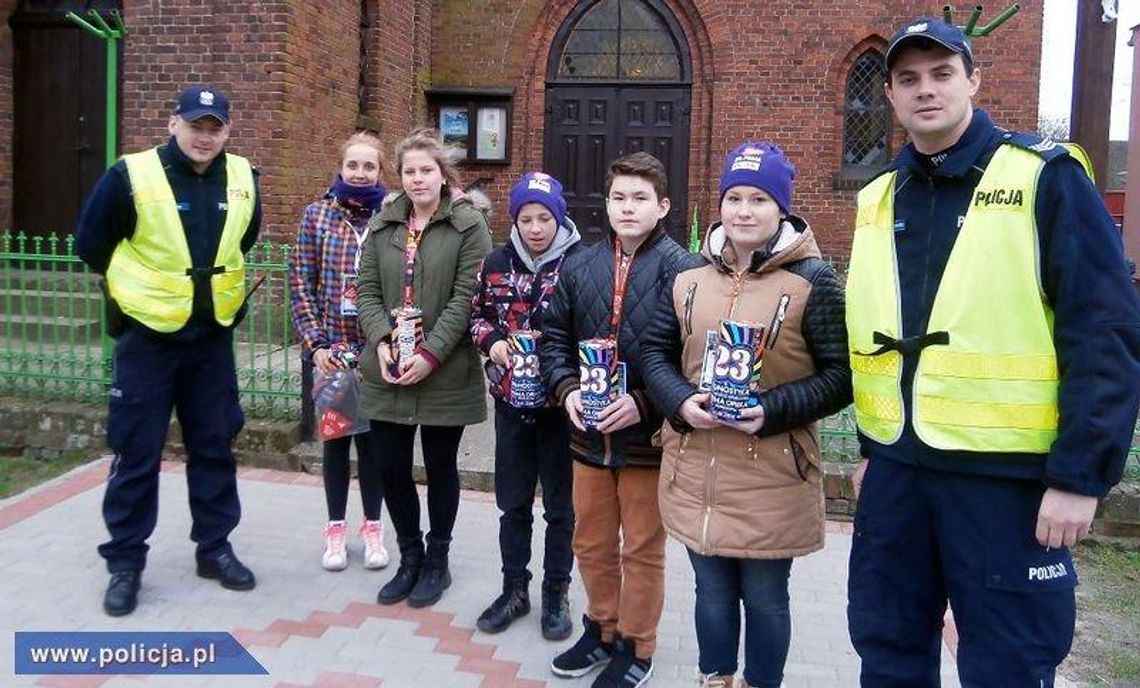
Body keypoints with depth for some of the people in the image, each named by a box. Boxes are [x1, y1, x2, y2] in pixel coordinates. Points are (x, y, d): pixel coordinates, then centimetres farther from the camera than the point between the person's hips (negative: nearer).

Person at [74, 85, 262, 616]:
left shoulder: (242, 178, 1)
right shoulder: (131, 175, -12)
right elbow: (91, 244, -1)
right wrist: (140, 285, 7)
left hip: (213, 337, 4)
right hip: (147, 337, -3)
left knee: (214, 446, 11)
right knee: (137, 452, 3)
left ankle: (214, 547, 26)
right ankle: (125, 562, 17)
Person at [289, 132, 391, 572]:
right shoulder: (318, 214, 1)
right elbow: (301, 283, 0)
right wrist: (315, 342, -7)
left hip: (378, 349, 0)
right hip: (332, 347, 1)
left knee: (372, 436, 9)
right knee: (335, 435, 10)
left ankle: (373, 527, 25)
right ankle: (336, 528, 25)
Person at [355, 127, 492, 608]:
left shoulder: (468, 224, -4)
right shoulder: (383, 224, 11)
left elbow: (466, 297, -11)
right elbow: (367, 290, 6)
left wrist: (430, 354, -18)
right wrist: (381, 340, -11)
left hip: (444, 374, -4)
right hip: (388, 371, 4)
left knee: (440, 468, 10)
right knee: (390, 467, 9)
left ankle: (437, 561, 29)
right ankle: (410, 556, 31)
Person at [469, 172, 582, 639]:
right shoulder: (497, 263, 2)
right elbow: (477, 315, 12)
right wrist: (491, 342, -8)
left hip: (559, 403, -3)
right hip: (511, 400, 4)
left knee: (560, 505, 11)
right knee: (513, 503, 15)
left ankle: (557, 592, 28)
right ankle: (514, 588, 32)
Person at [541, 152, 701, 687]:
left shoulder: (681, 271, -11)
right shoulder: (579, 267, 5)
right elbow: (554, 338, 9)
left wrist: (644, 402, -22)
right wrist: (566, 389, -7)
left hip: (648, 437, -5)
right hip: (589, 435, 5)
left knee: (642, 550, 12)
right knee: (592, 544, 20)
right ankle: (601, 629, 41)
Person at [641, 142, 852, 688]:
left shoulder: (812, 281, -7)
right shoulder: (689, 279, 6)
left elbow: (842, 374, -8)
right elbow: (655, 352, 10)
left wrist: (770, 411, -20)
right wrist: (681, 403, -10)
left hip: (773, 478, -3)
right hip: (695, 470, 4)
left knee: (764, 597, 12)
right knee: (712, 590, 19)